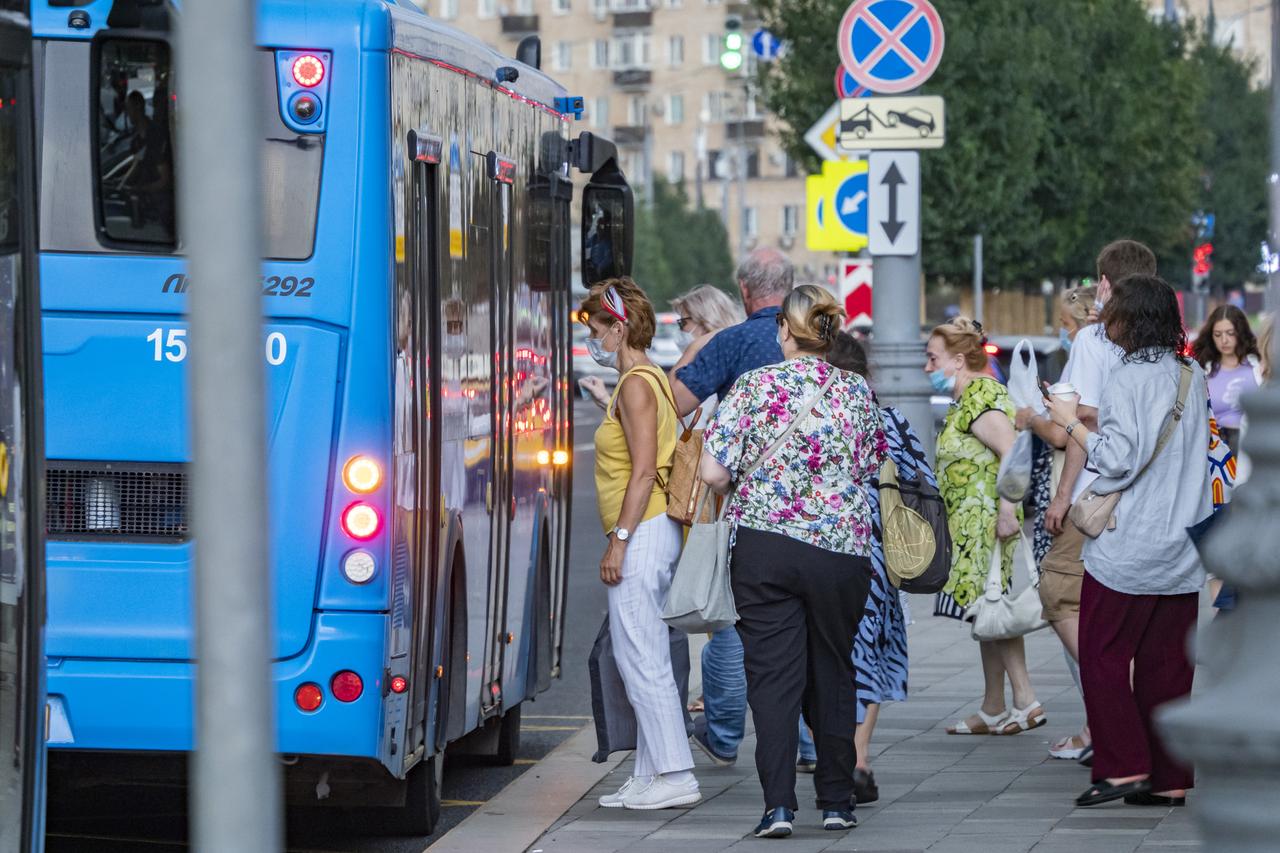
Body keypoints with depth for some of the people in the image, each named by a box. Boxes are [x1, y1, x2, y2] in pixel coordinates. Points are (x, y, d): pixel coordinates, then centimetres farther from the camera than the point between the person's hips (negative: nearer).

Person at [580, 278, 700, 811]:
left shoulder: (636, 384, -12)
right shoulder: (651, 380, 18)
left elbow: (644, 471, -19)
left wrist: (619, 540, -19)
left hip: (642, 532, -10)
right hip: (652, 532, 10)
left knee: (638, 658, -10)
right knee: (647, 661, 10)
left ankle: (675, 776, -11)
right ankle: (652, 774, 12)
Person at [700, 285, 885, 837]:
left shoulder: (754, 387, -5)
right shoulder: (857, 392, 3)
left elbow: (714, 473, -7)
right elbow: (872, 470, 13)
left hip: (764, 547, -2)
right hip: (842, 547, 2)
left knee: (773, 675, 0)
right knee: (832, 673, 14)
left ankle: (778, 805, -9)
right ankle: (836, 801, 20)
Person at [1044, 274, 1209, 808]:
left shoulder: (1128, 380, -12)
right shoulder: (1193, 377, 10)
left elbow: (1118, 459, -18)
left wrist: (1070, 422, -5)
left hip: (1127, 549, -7)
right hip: (1183, 549, 7)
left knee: (1103, 655, 3)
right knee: (1167, 662, 9)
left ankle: (1124, 766, -4)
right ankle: (1169, 779, 9)